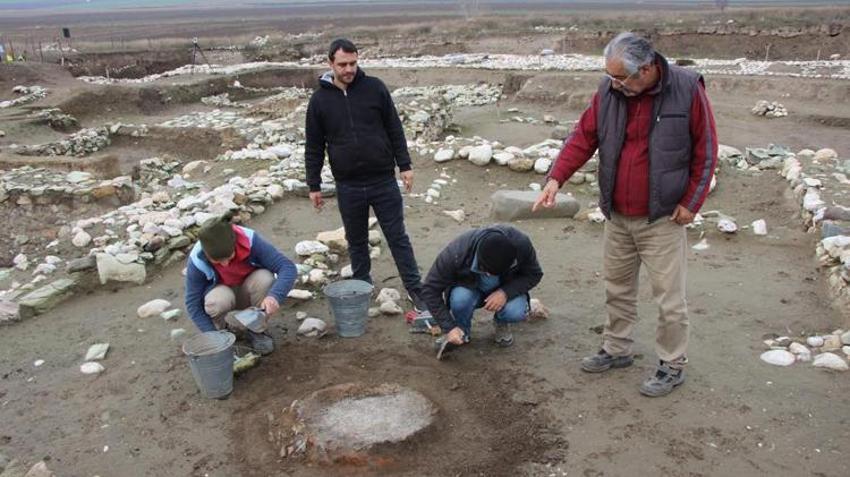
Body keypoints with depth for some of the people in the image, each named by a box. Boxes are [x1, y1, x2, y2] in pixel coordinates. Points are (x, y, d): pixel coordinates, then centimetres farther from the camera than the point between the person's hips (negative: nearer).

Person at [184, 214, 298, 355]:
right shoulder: (197, 261, -28)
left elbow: (288, 267, -33)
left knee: (265, 278, -32)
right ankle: (228, 329, -2)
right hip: (222, 296, -1)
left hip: (246, 295, 1)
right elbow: (193, 304, -19)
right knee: (220, 299, -36)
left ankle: (256, 330, -8)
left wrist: (275, 295, -51)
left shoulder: (250, 241, -30)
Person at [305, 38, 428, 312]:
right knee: (356, 241, 14)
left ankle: (415, 289, 14)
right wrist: (314, 185, 3)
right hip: (348, 186, 1)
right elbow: (314, 148, 5)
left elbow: (395, 130, 3)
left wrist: (404, 165, -1)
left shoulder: (375, 88, -1)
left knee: (398, 237, 5)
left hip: (384, 181, -1)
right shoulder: (320, 100, 1)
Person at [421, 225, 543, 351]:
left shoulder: (521, 244, -32)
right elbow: (430, 290, -26)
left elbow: (534, 275, -15)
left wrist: (506, 292, -32)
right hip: (470, 287, -1)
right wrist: (449, 327, -30)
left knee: (516, 312, -30)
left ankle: (501, 323, 7)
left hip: (504, 290, 1)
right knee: (459, 300, -34)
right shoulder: (455, 253, -35)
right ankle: (462, 330, 0)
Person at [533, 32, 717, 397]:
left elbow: (705, 151, -7)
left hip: (662, 219, -4)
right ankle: (616, 350, 35)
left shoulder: (687, 90, -13)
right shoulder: (609, 91, -3)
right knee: (617, 289, 17)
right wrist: (556, 178, -13)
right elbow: (583, 138, 0)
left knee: (668, 297, 3)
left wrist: (691, 203, -9)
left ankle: (672, 366, 21)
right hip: (617, 217, 5)